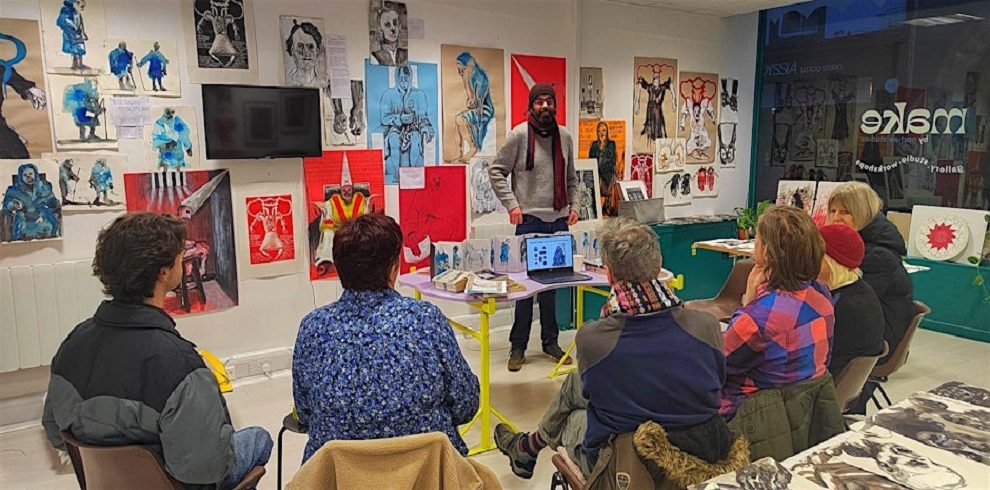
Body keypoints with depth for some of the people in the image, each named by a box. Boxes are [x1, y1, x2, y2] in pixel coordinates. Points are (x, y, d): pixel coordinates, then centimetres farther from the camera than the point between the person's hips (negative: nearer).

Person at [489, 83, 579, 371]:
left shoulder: (564, 137, 11)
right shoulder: (519, 135, -5)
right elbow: (496, 171, -3)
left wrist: (574, 204, 7)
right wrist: (511, 204, -10)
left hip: (559, 221, 5)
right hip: (530, 220, -4)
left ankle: (550, 341, 23)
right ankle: (518, 346, 11)